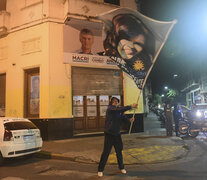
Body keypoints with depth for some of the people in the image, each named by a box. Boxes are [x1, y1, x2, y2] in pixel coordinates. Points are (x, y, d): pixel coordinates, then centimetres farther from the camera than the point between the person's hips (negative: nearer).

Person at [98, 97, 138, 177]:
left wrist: (129, 119, -23)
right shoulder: (110, 108, -15)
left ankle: (121, 167, 32)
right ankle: (100, 170, 15)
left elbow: (123, 117, -3)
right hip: (109, 134, -6)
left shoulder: (119, 110, 6)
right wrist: (131, 106, -31)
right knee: (106, 152, 0)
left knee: (119, 151, 14)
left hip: (117, 134, 6)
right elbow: (120, 109, -30)